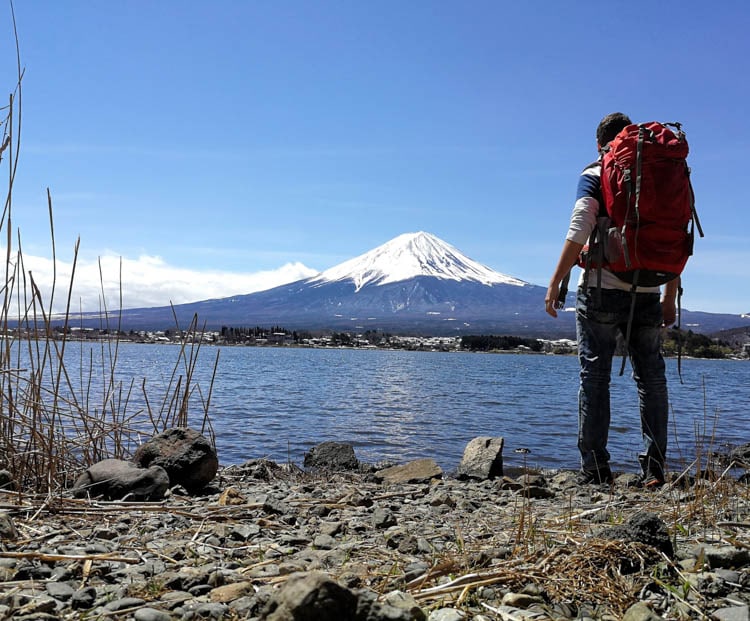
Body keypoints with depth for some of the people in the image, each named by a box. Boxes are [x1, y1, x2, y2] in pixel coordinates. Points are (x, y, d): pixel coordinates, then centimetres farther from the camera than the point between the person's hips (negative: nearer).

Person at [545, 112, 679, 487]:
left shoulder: (593, 176, 1)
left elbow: (579, 230, -13)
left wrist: (555, 284, -12)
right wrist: (670, 297, 15)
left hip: (601, 290, -3)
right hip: (648, 294, 3)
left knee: (595, 378, 0)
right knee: (651, 379, 8)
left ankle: (594, 469, 0)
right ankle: (654, 468, 7)